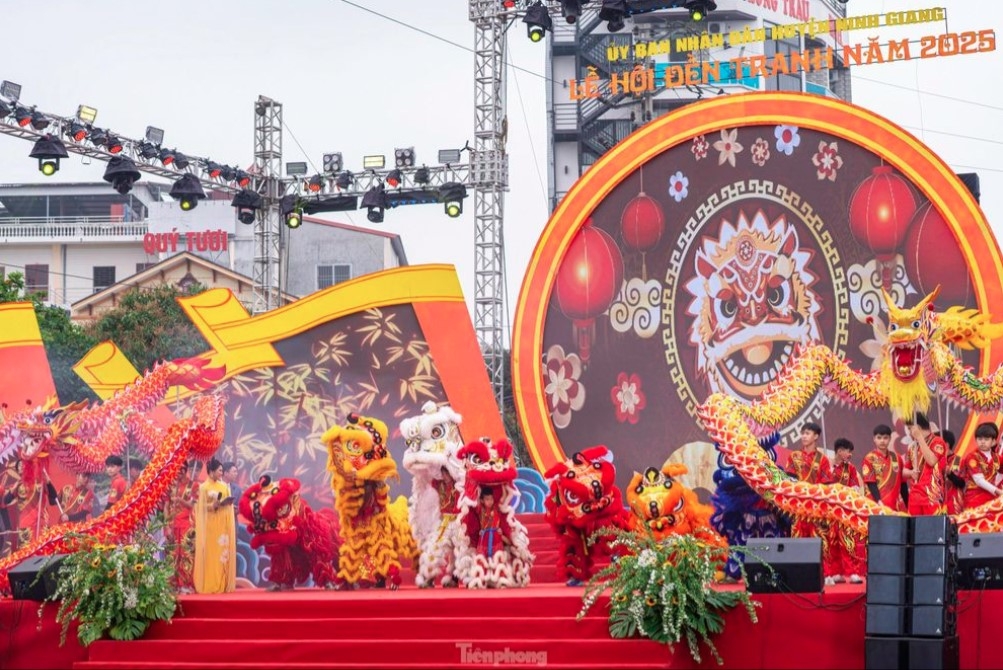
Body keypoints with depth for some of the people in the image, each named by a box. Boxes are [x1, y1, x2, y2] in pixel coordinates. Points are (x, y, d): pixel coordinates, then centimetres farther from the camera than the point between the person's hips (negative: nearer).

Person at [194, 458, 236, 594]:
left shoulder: (224, 486, 12)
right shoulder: (204, 487, -3)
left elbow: (229, 503, 15)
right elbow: (201, 507, -6)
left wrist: (226, 503, -7)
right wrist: (213, 505, -21)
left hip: (223, 523, 5)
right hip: (210, 524, -5)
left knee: (223, 552, 2)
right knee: (210, 553, -6)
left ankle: (223, 584, 5)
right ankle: (209, 585, -4)